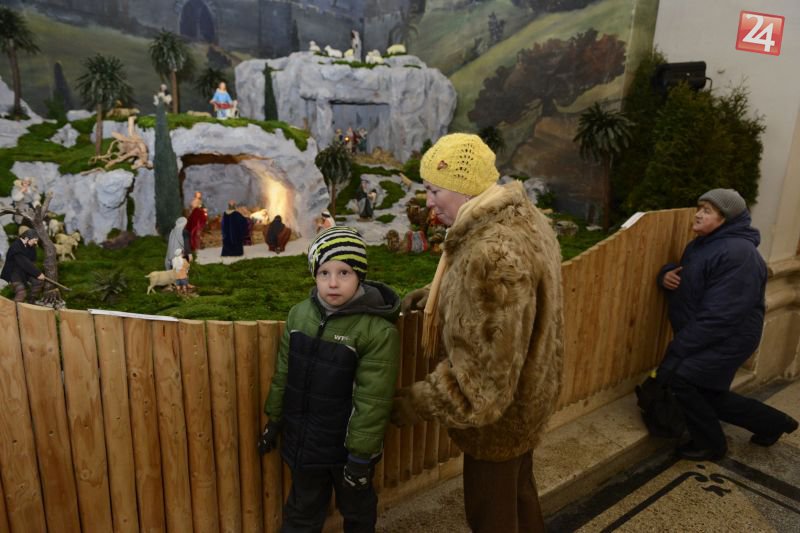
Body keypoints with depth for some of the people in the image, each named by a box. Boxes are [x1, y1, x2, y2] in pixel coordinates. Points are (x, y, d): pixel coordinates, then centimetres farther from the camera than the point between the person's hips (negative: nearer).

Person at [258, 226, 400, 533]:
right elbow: (283, 374, 4)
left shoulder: (377, 330, -23)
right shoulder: (299, 314, -6)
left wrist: (361, 454, -16)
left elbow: (372, 401, -20)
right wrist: (273, 421, 10)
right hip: (303, 441, 4)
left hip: (346, 445, -4)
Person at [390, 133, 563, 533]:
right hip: (523, 393, 9)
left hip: (498, 408, -9)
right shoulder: (519, 216, -2)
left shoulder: (493, 253, -35)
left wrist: (417, 403, -21)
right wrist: (434, 294, 4)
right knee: (517, 492, 29)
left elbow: (484, 368, -32)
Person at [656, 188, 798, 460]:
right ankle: (773, 422, 43)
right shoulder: (700, 245, 6)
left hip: (727, 340, -9)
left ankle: (710, 443, 3)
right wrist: (666, 274, -8)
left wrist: (676, 351, -28)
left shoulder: (738, 254, -24)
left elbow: (718, 318, -29)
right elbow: (686, 279, 19)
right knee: (711, 396, 18)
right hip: (705, 338, 9)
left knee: (674, 376, -21)